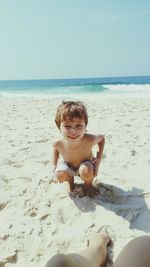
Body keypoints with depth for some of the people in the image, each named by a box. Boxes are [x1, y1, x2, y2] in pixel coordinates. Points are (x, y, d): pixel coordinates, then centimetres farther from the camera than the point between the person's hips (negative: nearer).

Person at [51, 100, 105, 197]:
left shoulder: (89, 140, -38)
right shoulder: (58, 143, -30)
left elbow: (102, 137, -12)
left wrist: (99, 158, -19)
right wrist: (54, 165, -10)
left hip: (85, 165, -2)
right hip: (68, 165, 2)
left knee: (86, 171, -35)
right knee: (60, 174, -27)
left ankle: (88, 185, 4)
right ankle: (70, 180, 12)